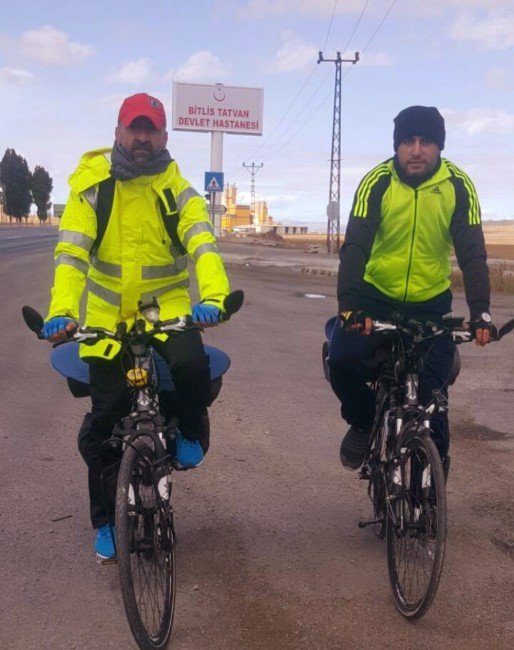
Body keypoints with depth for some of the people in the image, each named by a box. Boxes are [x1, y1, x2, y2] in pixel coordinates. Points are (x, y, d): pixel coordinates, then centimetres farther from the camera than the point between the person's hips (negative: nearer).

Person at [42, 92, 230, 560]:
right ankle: (105, 520, 22)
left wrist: (213, 296, -41)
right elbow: (71, 251, -16)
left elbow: (203, 245, -20)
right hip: (108, 315, 0)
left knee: (193, 365, -31)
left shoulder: (176, 188, -5)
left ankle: (191, 432, 5)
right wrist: (62, 310, -34)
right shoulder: (92, 183, -7)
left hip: (167, 306, 0)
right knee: (104, 421, 2)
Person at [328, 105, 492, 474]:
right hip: (376, 295, 0)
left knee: (431, 387, -7)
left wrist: (480, 313, -28)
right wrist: (349, 305, -37)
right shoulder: (378, 182, -17)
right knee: (342, 359, -21)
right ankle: (363, 423, 8)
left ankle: (436, 455, 19)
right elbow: (355, 246, -24)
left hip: (431, 303, 0)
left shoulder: (458, 186, -14)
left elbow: (472, 253, -16)